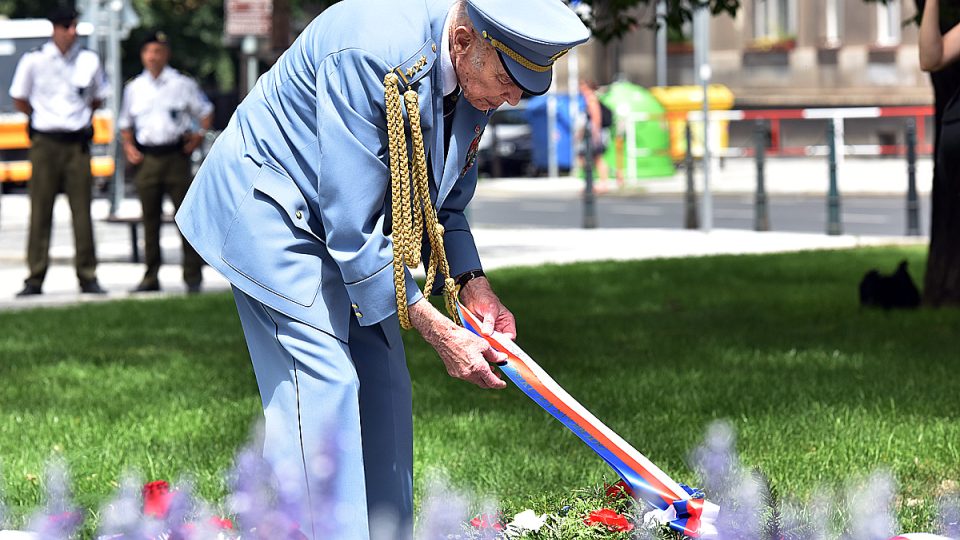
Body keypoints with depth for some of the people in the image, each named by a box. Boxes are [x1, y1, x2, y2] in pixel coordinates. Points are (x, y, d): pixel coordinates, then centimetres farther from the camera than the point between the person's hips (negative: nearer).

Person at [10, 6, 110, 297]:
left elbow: (99, 97, 20)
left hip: (77, 143, 2)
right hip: (45, 142, -2)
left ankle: (88, 277, 5)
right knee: (40, 211, -1)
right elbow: (19, 100, 9)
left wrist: (82, 115, 9)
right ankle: (35, 279, 3)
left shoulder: (89, 60, 6)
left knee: (82, 212, 0)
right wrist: (44, 117, 7)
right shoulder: (34, 60, -1)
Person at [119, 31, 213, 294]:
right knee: (150, 220, 4)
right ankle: (151, 277, 10)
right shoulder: (134, 88, 13)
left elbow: (205, 111, 12)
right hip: (147, 160, 3)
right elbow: (126, 124, 22)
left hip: (176, 156, -2)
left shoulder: (182, 84, 5)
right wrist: (128, 147, 5)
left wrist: (199, 135, -4)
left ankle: (193, 277, 0)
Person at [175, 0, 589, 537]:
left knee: (382, 385, 4)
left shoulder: (477, 78, -8)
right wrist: (440, 332, -26)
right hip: (271, 207, -8)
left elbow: (444, 201, 10)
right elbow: (352, 226, -31)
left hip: (353, 217, 9)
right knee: (320, 378, -19)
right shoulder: (370, 54, -34)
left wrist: (474, 286, -7)